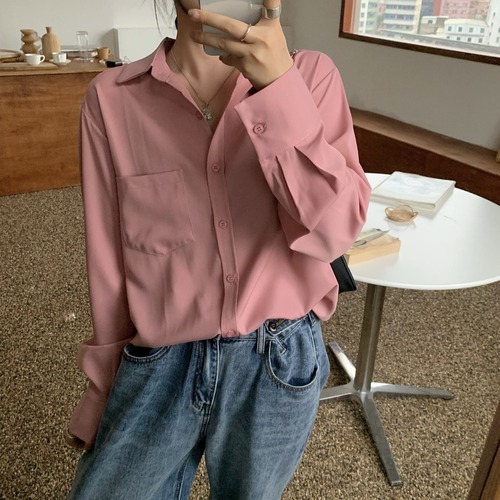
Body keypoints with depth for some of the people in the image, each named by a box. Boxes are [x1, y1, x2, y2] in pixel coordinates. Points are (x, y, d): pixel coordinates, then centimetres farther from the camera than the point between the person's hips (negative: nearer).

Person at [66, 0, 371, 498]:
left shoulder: (310, 75, -6)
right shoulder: (112, 97, -6)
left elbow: (335, 230, -16)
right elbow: (107, 260, 0)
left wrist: (281, 87, -26)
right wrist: (104, 383, 10)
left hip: (280, 364, 1)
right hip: (156, 367, 0)